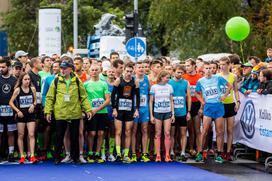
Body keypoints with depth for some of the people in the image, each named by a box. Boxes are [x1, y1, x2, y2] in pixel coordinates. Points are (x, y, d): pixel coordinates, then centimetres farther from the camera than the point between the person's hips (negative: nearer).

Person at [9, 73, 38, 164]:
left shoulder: (32, 89, 0)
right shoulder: (18, 90, -6)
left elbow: (35, 100, 14)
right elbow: (11, 102, -4)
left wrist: (33, 105, -7)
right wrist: (17, 111, -12)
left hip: (30, 114, 1)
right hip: (21, 115, -1)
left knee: (31, 135, -6)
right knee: (21, 136, 5)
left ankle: (32, 156, -9)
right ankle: (22, 156, 11)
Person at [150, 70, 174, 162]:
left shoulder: (169, 87, 7)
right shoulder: (154, 87, 0)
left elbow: (171, 101, 11)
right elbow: (151, 102, 2)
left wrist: (173, 114, 5)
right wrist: (151, 115, -2)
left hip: (167, 112, 2)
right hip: (157, 112, -2)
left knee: (167, 133, -2)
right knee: (158, 134, 1)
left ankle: (167, 155, 2)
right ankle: (158, 155, 4)